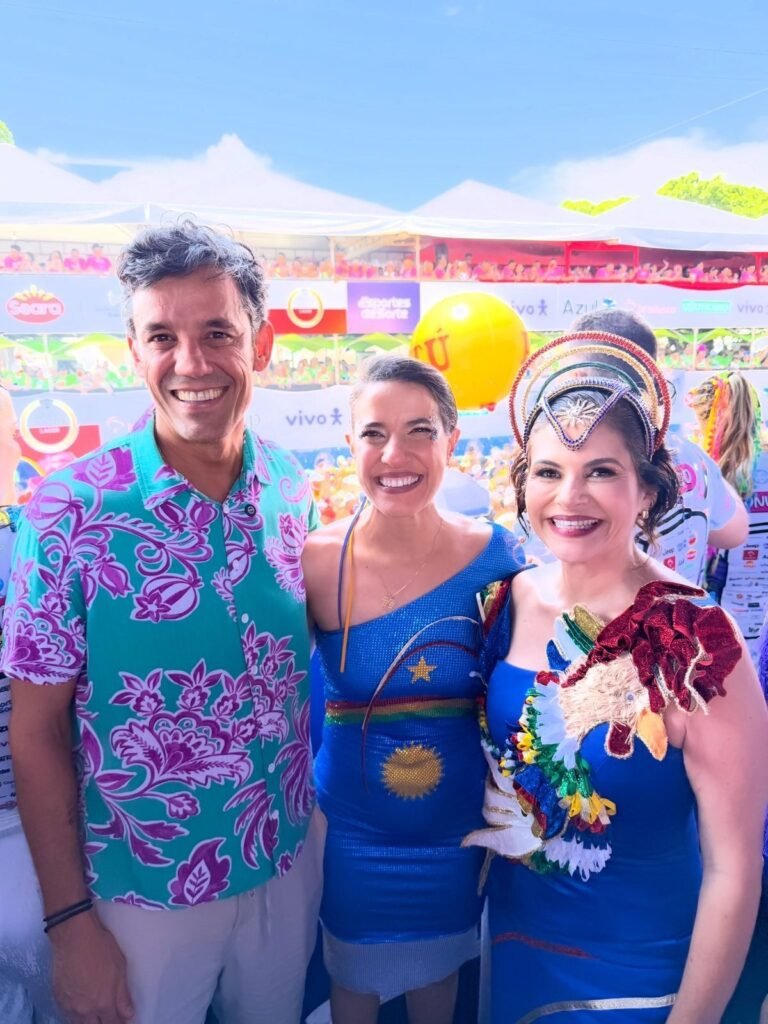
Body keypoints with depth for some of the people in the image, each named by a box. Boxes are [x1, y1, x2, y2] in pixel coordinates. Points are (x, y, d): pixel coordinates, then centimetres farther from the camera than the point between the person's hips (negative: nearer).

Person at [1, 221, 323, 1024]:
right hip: (141, 891, -3)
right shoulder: (69, 512, -19)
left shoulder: (292, 492, -8)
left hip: (289, 867, 4)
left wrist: (313, 817, 5)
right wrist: (69, 920, -9)